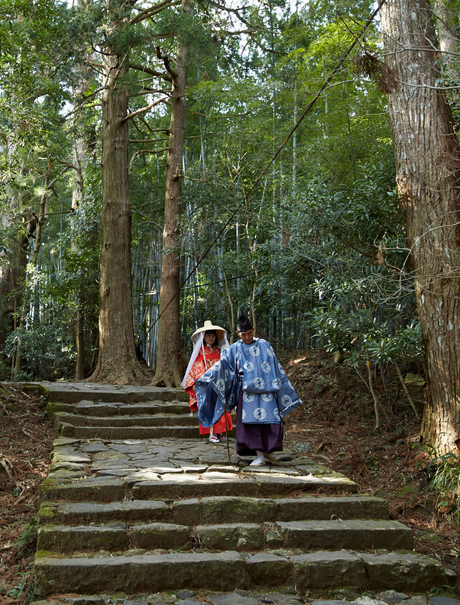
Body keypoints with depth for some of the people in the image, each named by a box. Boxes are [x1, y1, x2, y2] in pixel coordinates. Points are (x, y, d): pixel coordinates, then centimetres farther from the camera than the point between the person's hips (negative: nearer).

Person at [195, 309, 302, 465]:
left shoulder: (264, 345, 8)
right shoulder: (234, 349, 6)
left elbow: (277, 368, 12)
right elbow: (221, 365, -4)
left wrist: (285, 388, 13)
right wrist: (204, 379, -15)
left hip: (266, 390, 1)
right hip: (247, 392, 0)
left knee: (270, 420, -7)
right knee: (251, 421, -7)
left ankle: (267, 450, 10)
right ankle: (259, 455, -2)